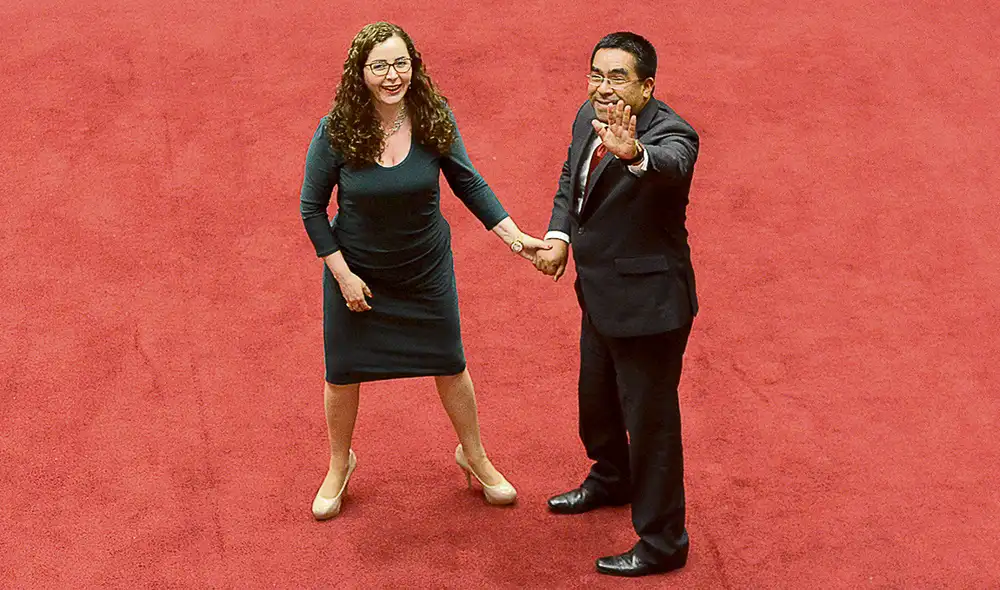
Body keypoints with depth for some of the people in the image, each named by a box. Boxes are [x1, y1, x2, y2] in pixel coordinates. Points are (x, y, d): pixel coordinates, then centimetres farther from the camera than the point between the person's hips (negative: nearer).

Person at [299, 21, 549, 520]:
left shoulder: (435, 120, -16)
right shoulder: (335, 133, -21)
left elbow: (469, 184, -3)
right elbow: (312, 208, -9)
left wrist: (515, 237, -10)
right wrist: (342, 274, -12)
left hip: (426, 270, 1)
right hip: (357, 272, -1)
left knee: (449, 364, 14)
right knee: (343, 374, 12)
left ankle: (473, 457, 39)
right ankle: (339, 466, 38)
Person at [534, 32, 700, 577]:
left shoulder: (670, 134, -26)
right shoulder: (589, 118, -2)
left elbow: (671, 165, -49)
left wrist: (633, 154, -71)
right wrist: (558, 235, -2)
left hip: (648, 302, -9)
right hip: (599, 295, 9)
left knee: (650, 420, 3)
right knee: (597, 396, 29)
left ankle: (662, 543, 20)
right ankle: (611, 480, 56)